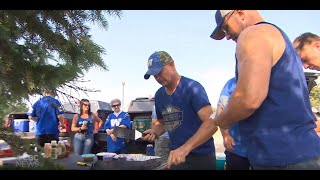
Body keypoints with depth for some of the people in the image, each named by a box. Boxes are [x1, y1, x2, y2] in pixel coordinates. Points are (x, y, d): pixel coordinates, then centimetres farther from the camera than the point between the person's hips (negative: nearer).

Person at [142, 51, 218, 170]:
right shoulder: (159, 95, 5)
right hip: (175, 156, 6)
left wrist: (185, 148, -35)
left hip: (200, 156, -5)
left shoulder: (192, 88, -15)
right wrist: (155, 132, -3)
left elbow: (211, 124, -25)